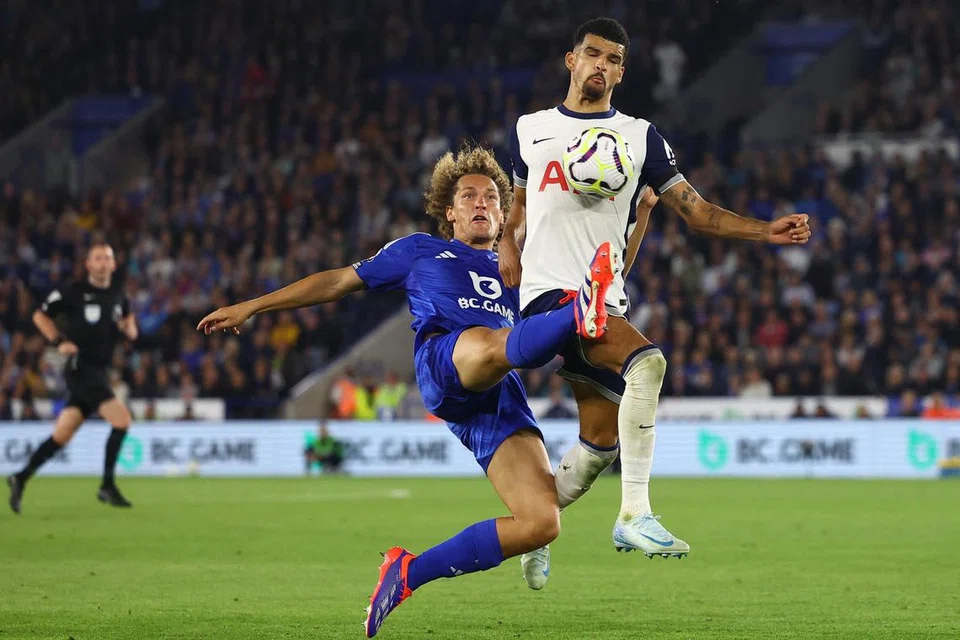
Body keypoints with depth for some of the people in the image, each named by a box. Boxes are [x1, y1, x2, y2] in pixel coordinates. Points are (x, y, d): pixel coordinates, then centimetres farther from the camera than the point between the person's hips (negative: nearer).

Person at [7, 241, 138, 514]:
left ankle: (21, 478, 18)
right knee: (122, 420, -17)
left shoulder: (118, 297, 11)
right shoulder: (74, 292, -6)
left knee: (61, 435, 8)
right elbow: (40, 315, 3)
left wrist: (128, 328, 3)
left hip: (100, 373, 6)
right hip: (81, 367, -6)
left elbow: (131, 332, 26)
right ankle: (107, 486, -8)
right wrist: (59, 341, -10)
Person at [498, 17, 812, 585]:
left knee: (601, 443, 6)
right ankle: (635, 515, -30)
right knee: (646, 362, -30)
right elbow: (517, 209, 28)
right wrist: (508, 251, 10)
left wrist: (766, 231, -5)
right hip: (548, 292, -4)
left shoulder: (640, 137, 12)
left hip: (604, 303, 4)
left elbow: (697, 212, 8)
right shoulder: (530, 131, 13)